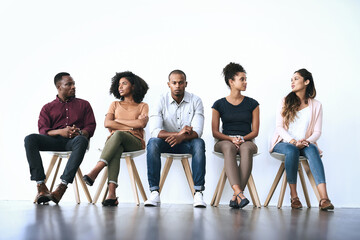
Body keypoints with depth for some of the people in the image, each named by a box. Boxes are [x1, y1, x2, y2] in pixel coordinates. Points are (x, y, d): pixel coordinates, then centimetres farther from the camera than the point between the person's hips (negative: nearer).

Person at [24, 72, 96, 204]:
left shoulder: (83, 104, 22)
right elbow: (43, 130, 7)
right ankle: (41, 186, -35)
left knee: (82, 141, -39)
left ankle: (62, 186, -44)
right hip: (54, 140, 2)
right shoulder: (48, 108, 22)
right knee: (30, 139, -28)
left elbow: (91, 126, 11)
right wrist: (60, 132, -14)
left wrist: (80, 132, -13)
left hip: (74, 140, -1)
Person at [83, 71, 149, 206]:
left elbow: (142, 123, -5)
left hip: (134, 142, -1)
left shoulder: (143, 106, 18)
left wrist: (118, 121, 1)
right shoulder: (115, 104, 26)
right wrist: (131, 126, -3)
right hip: (114, 140, 1)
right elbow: (107, 123, 6)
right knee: (116, 149, -39)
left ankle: (94, 171, -49)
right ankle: (112, 193, -53)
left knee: (118, 134, -38)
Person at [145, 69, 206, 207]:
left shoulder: (196, 101, -6)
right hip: (166, 143, 0)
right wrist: (178, 133, -33)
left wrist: (181, 137, -37)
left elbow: (197, 131, -16)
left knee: (199, 143, -32)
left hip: (186, 144, 0)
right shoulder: (161, 102, -8)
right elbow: (154, 131, -19)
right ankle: (154, 193, -30)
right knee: (152, 143, -32)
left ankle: (198, 193, -33)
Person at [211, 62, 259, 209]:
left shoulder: (252, 104, 11)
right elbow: (215, 132, 4)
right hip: (225, 141, 0)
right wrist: (231, 139, -14)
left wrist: (242, 139, -12)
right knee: (229, 148, -38)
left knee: (246, 149, -37)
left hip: (247, 141, 1)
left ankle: (235, 196, -40)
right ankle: (239, 193, -52)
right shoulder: (219, 104, 9)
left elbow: (255, 131, 7)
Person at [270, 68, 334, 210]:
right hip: (284, 142, 0)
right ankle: (294, 196, -30)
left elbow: (317, 132, 4)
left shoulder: (316, 105, 9)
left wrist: (307, 141, -18)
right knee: (292, 150, -35)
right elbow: (279, 127, 0)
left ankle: (324, 198, -45)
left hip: (305, 144, 0)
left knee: (312, 150, -34)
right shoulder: (286, 101, 9)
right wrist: (293, 141, -17)